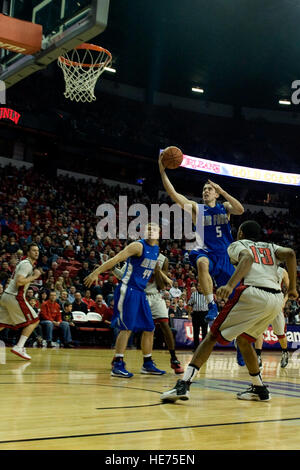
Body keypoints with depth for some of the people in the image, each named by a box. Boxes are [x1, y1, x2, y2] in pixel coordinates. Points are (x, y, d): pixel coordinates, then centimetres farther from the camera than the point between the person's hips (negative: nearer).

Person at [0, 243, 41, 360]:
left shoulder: (27, 263, 20)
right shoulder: (27, 264, -12)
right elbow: (19, 282, -23)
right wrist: (34, 277, -14)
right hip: (15, 297, -10)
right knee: (34, 320, -2)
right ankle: (19, 347, -8)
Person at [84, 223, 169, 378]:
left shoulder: (156, 249, 12)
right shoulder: (138, 246, -12)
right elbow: (116, 259, -19)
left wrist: (164, 278, 36)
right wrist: (96, 273, -25)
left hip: (140, 292, 8)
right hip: (128, 290, -8)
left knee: (149, 328, 10)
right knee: (127, 327, -13)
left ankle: (148, 364, 22)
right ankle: (117, 365, -9)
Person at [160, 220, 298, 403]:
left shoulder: (237, 245, 17)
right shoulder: (271, 247, 30)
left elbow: (247, 258, -8)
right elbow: (290, 253, 8)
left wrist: (230, 285, -21)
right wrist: (292, 288, 12)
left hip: (253, 292, -6)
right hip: (277, 298, 6)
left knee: (213, 336, 1)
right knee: (243, 339, 27)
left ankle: (184, 384, -11)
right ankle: (259, 389, 28)